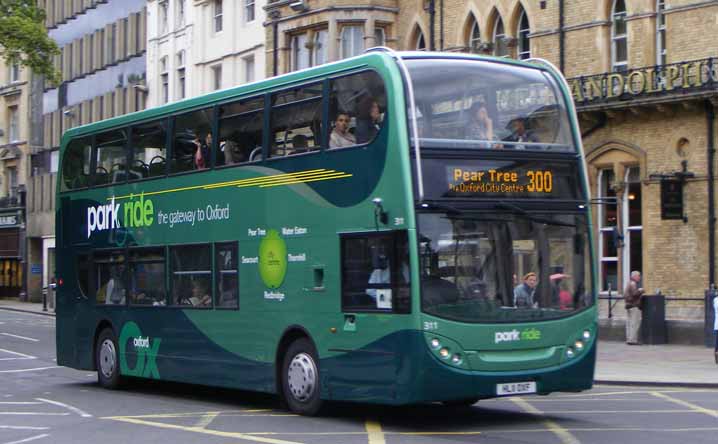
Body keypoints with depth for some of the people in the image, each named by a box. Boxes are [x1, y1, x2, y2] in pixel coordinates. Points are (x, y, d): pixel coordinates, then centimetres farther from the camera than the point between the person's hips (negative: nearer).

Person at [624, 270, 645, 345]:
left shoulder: (629, 284, 19)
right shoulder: (633, 284, -13)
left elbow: (625, 295, 23)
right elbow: (634, 294, -25)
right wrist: (640, 290, -6)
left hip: (628, 306, 10)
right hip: (634, 306, -10)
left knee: (629, 323, 11)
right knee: (635, 323, -9)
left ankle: (628, 339, 13)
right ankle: (632, 340, -12)